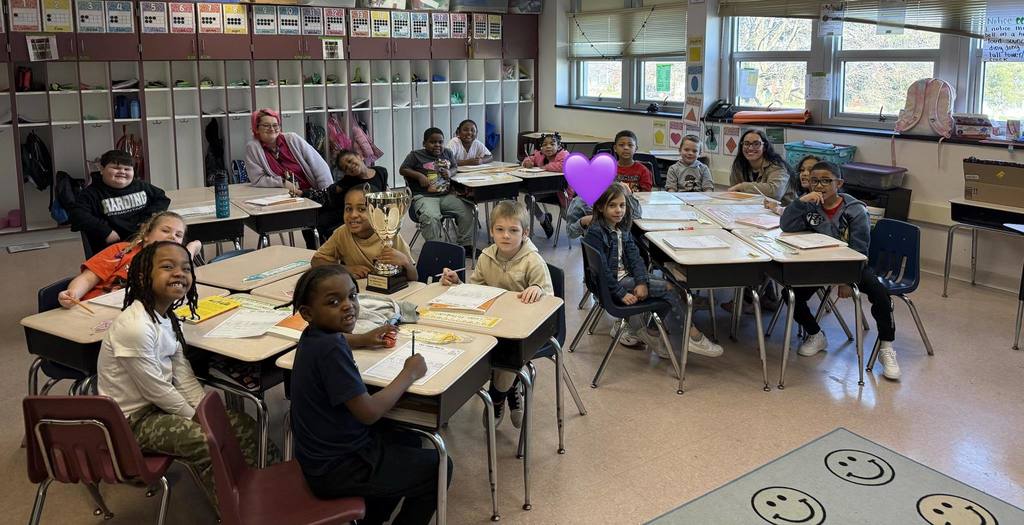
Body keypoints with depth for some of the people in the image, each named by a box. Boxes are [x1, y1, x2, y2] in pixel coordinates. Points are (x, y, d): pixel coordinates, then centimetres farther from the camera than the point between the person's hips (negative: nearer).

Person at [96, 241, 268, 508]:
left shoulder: (167, 317, 0)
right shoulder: (136, 327, -28)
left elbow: (184, 376, 2)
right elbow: (157, 391, -22)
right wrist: (200, 420, -11)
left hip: (162, 405, 8)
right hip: (134, 420, -8)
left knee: (244, 425, 1)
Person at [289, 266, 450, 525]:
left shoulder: (314, 335, -1)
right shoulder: (331, 349, -30)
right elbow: (368, 412, -28)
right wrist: (409, 374, -15)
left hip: (326, 451, 9)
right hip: (336, 469, -9)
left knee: (409, 441, 30)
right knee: (438, 468, 3)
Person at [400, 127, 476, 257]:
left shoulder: (447, 153, 17)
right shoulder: (416, 155, 4)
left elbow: (454, 167, 26)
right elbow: (402, 170, 3)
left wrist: (450, 173, 1)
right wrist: (419, 175, -12)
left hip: (447, 195, 5)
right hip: (424, 197, -4)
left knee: (467, 210, -13)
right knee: (431, 217, -34)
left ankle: (466, 245, 0)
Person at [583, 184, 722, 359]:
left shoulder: (622, 229, 10)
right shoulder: (595, 233, -16)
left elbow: (634, 257, 1)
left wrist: (641, 282, -16)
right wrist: (621, 293, -22)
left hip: (626, 276, 8)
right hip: (612, 283, -8)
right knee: (668, 288, -13)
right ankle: (694, 336, -5)